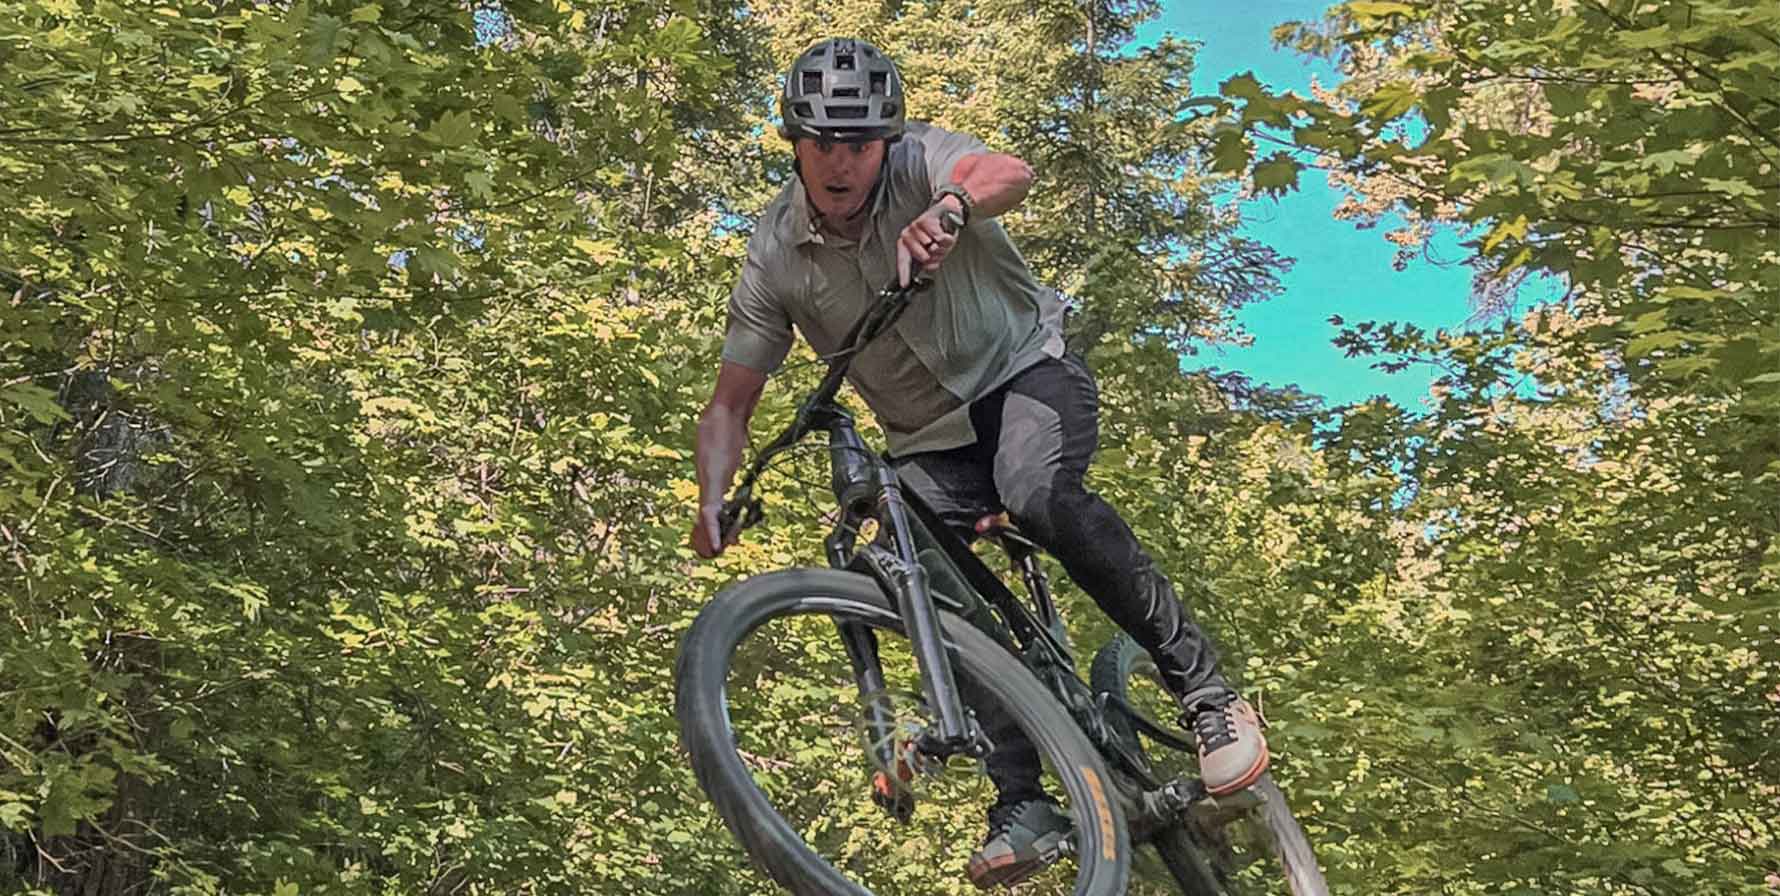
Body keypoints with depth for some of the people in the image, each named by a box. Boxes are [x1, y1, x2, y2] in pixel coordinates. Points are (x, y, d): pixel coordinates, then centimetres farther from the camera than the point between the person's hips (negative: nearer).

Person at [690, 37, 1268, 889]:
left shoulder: (918, 160, -16)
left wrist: (949, 206, -63)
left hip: (1025, 372, -3)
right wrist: (712, 505, -24)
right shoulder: (774, 257, -9)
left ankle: (1204, 688, -23)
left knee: (1038, 497, -35)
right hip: (930, 440, 4)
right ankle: (1024, 804, -7)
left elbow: (1009, 172, -40)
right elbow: (730, 405, -6)